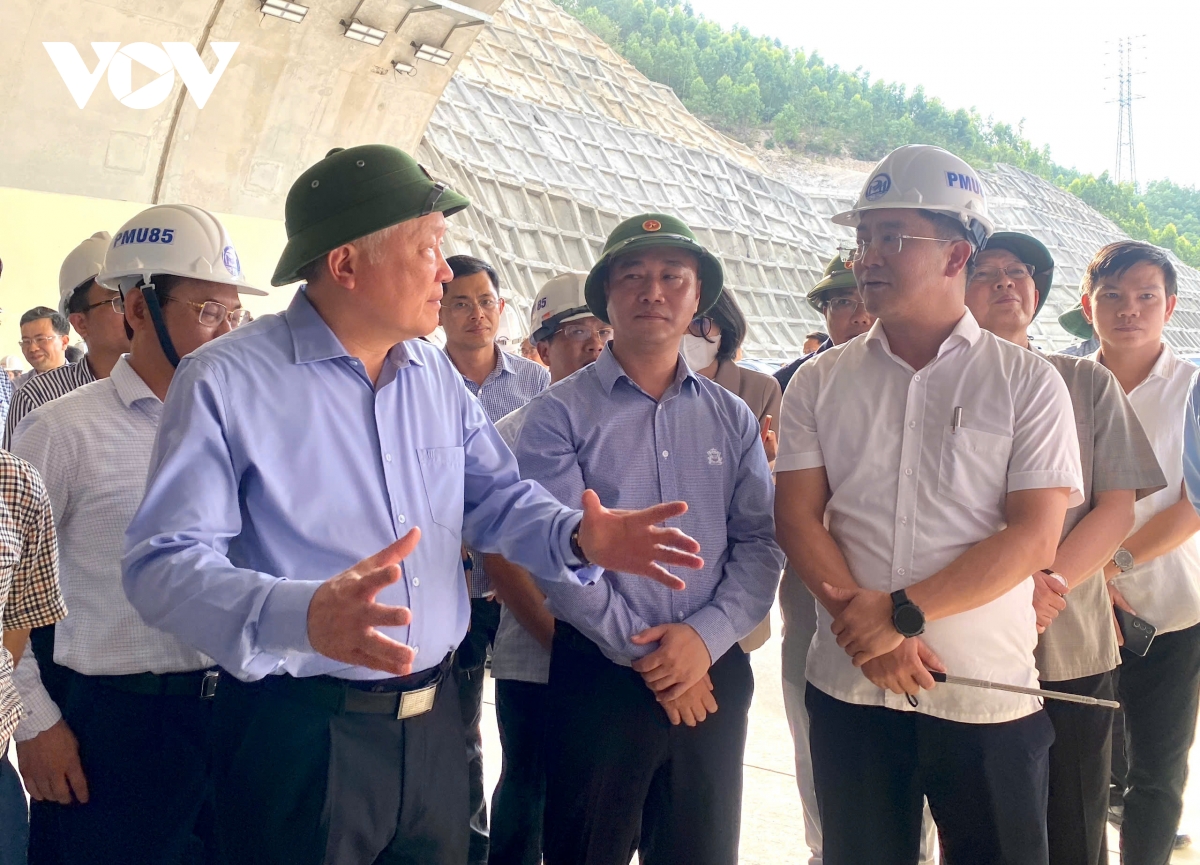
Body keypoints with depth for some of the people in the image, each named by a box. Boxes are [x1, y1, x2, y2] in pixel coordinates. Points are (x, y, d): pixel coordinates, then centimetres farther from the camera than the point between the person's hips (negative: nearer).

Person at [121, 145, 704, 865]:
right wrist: (303, 617, -37)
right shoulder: (225, 381, -12)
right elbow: (165, 564, -19)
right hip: (298, 737, -6)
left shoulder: (437, 375, 9)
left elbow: (498, 498, 13)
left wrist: (579, 537, -9)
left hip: (435, 721, 6)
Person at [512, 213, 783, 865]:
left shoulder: (732, 418, 9)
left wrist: (706, 636, -13)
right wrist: (645, 653, -12)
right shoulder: (558, 413, -3)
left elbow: (760, 543, 2)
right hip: (599, 677, -3)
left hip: (713, 675, 4)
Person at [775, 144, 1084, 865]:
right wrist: (866, 628, -14)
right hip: (850, 690, 2)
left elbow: (1034, 537, -9)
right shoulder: (819, 383, 5)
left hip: (989, 700, -2)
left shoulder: (1028, 383, -2)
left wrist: (902, 612, -16)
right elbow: (798, 516, -1)